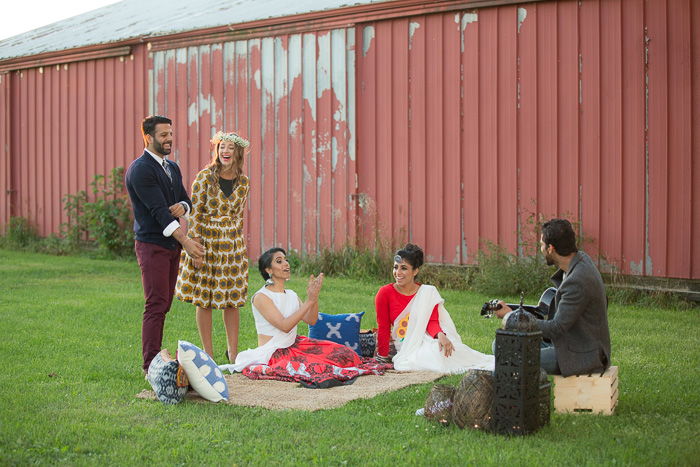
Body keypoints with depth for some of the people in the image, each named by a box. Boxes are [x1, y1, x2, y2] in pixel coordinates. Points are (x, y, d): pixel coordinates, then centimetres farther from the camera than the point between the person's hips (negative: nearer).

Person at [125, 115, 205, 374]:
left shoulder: (172, 168, 16)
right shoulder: (140, 169, -12)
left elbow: (186, 199, 19)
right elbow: (158, 209, -19)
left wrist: (183, 206, -8)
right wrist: (185, 240, -23)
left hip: (172, 245, 8)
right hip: (152, 245, -8)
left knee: (164, 304, 9)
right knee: (156, 305, -10)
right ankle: (151, 367, -7)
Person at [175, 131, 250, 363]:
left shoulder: (243, 182, 3)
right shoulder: (205, 177, -10)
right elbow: (194, 215, -10)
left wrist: (239, 246, 12)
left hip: (232, 245, 4)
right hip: (206, 243, -4)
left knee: (232, 300, 6)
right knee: (204, 299, 2)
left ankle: (233, 351, 17)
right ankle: (208, 353, 13)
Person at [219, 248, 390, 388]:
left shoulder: (291, 295, 12)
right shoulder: (261, 297, -11)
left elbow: (311, 320, 5)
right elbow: (285, 325, -20)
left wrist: (314, 296, -10)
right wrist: (309, 301, -21)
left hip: (294, 346, 8)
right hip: (273, 355, -8)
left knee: (343, 352, -3)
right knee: (315, 365, -30)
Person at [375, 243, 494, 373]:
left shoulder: (428, 292, 4)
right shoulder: (385, 293, -3)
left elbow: (432, 322, -4)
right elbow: (383, 328, 0)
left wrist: (440, 335, -26)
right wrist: (383, 357, -2)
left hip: (425, 342, 3)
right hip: (403, 347, -2)